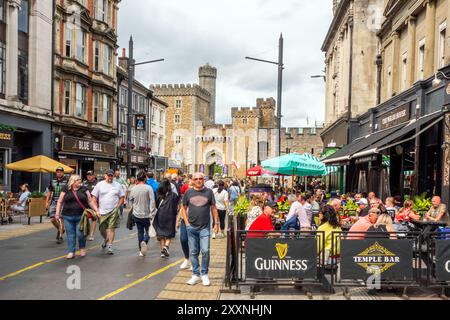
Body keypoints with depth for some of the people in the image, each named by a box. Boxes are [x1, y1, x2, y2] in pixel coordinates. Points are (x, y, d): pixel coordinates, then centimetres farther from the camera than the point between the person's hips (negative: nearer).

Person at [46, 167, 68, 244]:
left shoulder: (66, 181, -1)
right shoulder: (53, 181, 12)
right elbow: (49, 192, 20)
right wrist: (47, 202, 14)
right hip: (54, 202, 4)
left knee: (61, 219, -8)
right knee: (52, 219, 0)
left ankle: (60, 237, 0)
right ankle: (60, 230, 28)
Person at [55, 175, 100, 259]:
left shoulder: (84, 189, 6)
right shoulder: (66, 189, 5)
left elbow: (90, 201, 7)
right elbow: (60, 202, 9)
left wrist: (96, 210, -2)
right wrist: (57, 213, 2)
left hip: (81, 216, 0)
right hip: (68, 217, 1)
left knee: (80, 233, -5)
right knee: (70, 234, 3)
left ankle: (82, 248, 21)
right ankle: (71, 252, 11)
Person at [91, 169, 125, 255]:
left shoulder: (118, 185, 5)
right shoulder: (99, 185, 3)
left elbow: (122, 197, 8)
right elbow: (94, 198, 3)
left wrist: (117, 207, -4)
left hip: (113, 212, -1)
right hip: (102, 211, 1)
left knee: (112, 228, -6)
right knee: (102, 229, 10)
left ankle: (110, 246, 0)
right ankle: (106, 239, 41)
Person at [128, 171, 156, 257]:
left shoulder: (133, 189, -1)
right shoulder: (148, 188, -12)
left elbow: (130, 201, 12)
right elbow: (152, 201, -16)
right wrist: (152, 214, -13)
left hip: (136, 215, 3)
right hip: (146, 215, -3)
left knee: (140, 232, 13)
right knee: (148, 231, 11)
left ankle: (141, 251, 13)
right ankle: (145, 242, -18)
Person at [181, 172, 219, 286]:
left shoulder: (209, 192, 3)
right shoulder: (188, 192, 5)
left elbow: (213, 208, 7)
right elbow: (184, 208, 11)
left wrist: (216, 223, 2)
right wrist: (187, 223, 1)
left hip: (205, 227, -1)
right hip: (192, 227, 2)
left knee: (205, 251, -7)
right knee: (193, 252, 7)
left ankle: (204, 274, 10)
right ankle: (195, 274, 19)